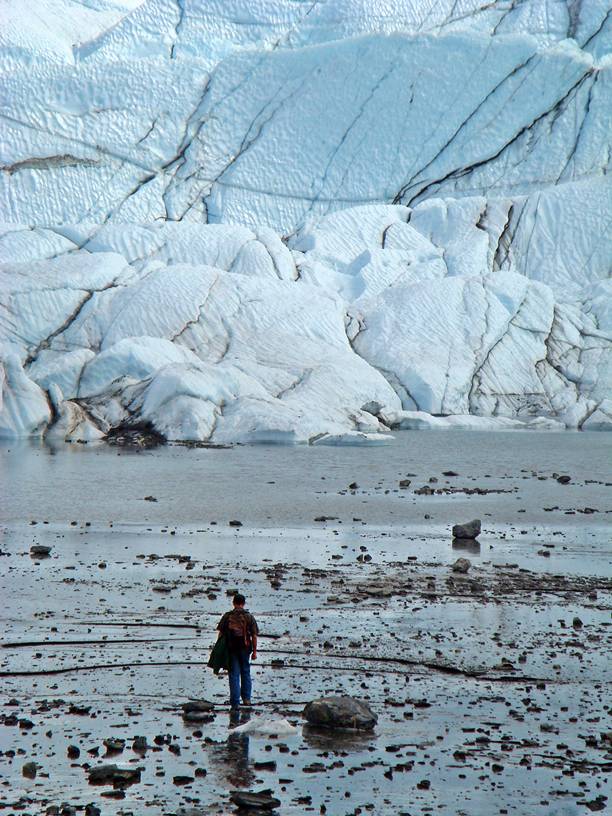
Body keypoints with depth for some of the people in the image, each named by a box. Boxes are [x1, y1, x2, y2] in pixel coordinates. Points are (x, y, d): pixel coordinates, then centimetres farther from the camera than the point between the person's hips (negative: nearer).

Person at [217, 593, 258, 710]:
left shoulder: (227, 616, -1)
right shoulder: (249, 617, 0)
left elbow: (221, 633, -2)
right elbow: (254, 636, -2)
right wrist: (254, 651, 5)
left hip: (231, 648, 0)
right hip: (245, 648, 1)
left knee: (234, 675, 3)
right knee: (245, 672, 18)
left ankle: (235, 703, -1)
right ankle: (246, 698, 18)